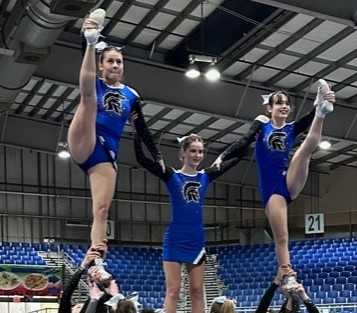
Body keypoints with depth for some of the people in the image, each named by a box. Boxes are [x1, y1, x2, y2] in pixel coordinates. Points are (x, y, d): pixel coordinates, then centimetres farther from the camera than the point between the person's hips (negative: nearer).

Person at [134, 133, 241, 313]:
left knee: (197, 291, 6)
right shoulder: (172, 176, -3)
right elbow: (141, 158, -13)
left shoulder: (205, 176, 8)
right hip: (175, 241, -4)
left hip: (196, 241, 4)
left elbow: (235, 159, 10)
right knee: (173, 291, -5)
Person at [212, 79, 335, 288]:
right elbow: (244, 142, -7)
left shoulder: (292, 128, 11)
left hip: (290, 182, 1)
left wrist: (320, 109, -30)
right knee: (281, 237, -5)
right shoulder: (262, 124, 7)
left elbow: (309, 120, -8)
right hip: (271, 188, -1)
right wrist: (222, 157, -24)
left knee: (308, 148, -22)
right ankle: (288, 278, -1)